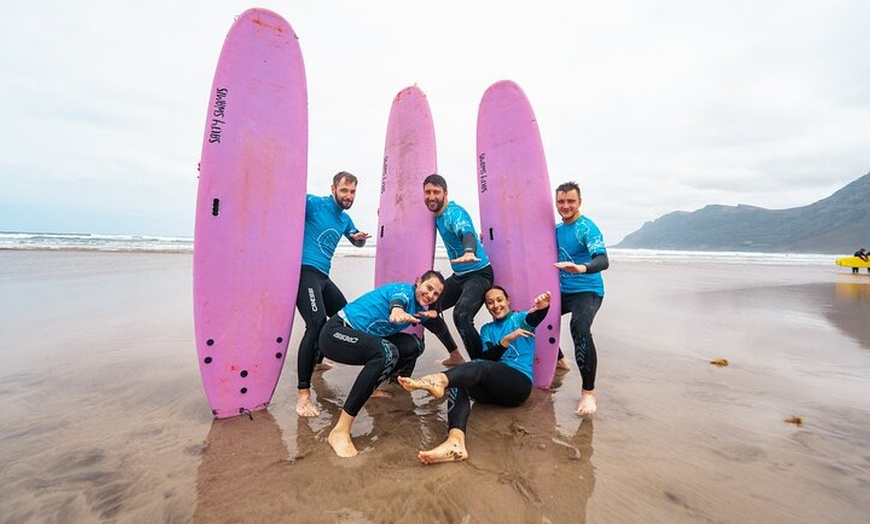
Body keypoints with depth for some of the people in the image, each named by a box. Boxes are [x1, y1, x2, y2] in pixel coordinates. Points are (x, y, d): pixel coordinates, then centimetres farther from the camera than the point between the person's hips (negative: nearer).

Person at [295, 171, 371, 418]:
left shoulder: (344, 219, 15)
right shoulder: (314, 203, -7)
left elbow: (357, 242, 29)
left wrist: (360, 237, 6)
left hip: (323, 277, 9)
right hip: (304, 270, -9)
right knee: (317, 323, -26)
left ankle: (315, 360, 41)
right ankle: (303, 393, -20)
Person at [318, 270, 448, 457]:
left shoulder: (419, 308, 9)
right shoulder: (405, 290, -14)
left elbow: (442, 330, 20)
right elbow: (397, 299, -38)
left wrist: (433, 315, -3)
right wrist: (397, 310, -62)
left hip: (363, 339, 9)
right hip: (336, 332, -9)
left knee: (413, 345, 5)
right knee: (386, 353, -34)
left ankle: (368, 389, 14)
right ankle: (340, 431, -33)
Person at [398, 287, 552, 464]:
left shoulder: (519, 319, 12)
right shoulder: (487, 329, 22)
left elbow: (534, 318, -15)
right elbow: (486, 357, 1)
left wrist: (542, 307, -39)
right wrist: (506, 340, -18)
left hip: (519, 384, -4)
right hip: (491, 388, 4)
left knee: (482, 367, -34)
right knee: (457, 383, -27)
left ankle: (439, 380, -65)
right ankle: (455, 442, -52)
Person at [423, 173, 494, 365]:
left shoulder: (454, 212, -20)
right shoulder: (437, 215, 5)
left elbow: (466, 232, -39)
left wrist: (469, 252, -61)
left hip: (479, 274, -9)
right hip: (458, 275, 9)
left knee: (461, 315, -31)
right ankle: (455, 355, 27)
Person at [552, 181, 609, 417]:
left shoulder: (586, 228, -15)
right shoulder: (557, 229, 8)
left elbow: (603, 260, -28)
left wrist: (581, 268, -50)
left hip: (587, 290, -8)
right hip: (563, 290, 8)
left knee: (580, 328, -32)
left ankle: (588, 392, -19)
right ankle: (559, 360, 37)